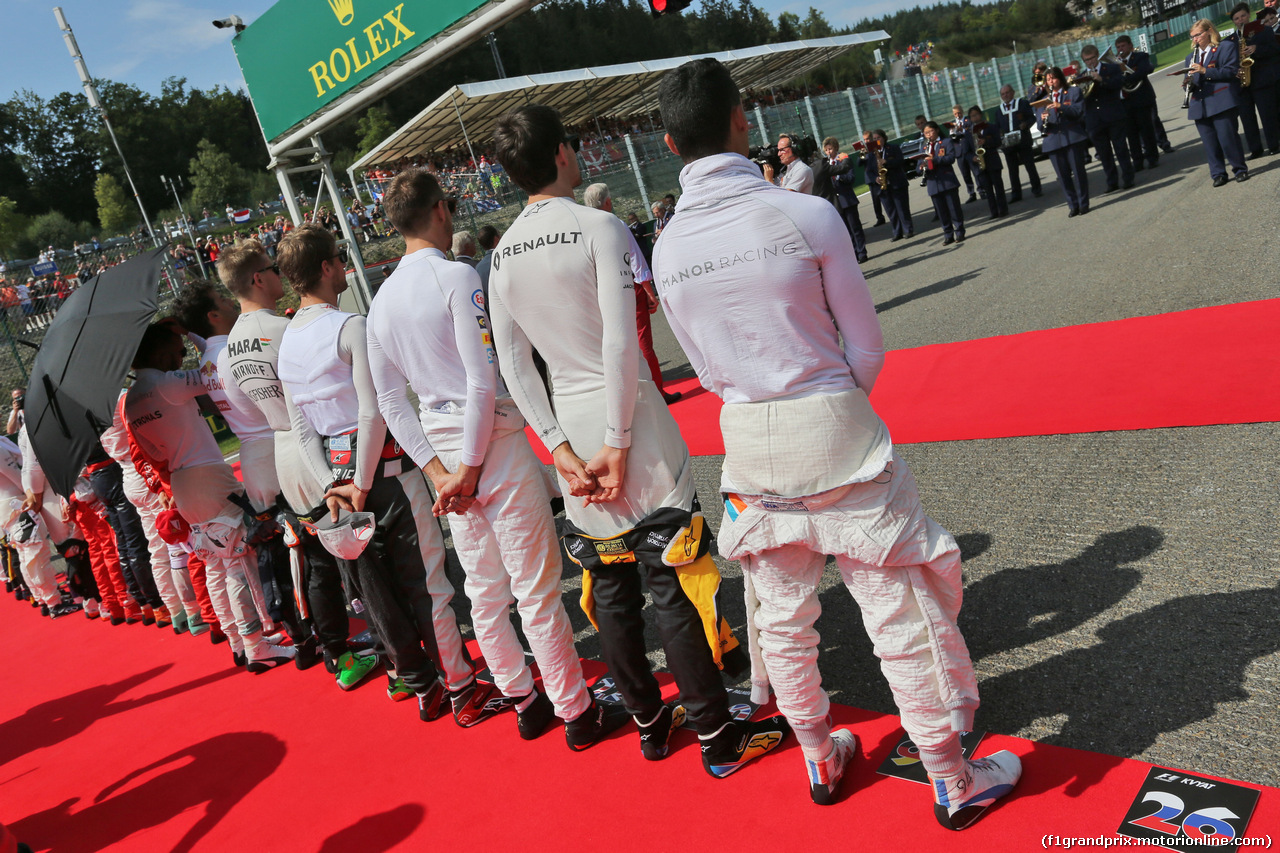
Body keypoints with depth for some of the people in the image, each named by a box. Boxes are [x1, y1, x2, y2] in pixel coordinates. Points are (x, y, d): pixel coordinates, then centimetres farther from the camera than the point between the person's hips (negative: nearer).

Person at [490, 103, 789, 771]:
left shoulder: (502, 257, 7)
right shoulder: (599, 228, -11)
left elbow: (512, 365, 5)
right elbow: (621, 343, -18)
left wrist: (561, 450, 4)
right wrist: (619, 446, -14)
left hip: (570, 425, 6)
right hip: (624, 420, -6)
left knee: (609, 587, 15)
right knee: (673, 584, 1)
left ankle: (649, 722, 29)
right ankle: (717, 737, 12)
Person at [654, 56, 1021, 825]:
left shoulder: (670, 248, -2)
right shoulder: (806, 216, -14)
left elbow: (707, 369, 7)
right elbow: (868, 344, -5)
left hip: (748, 442, 4)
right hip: (835, 430, -4)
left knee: (783, 616, 18)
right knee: (897, 611, 8)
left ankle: (820, 760, 36)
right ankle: (953, 782, 22)